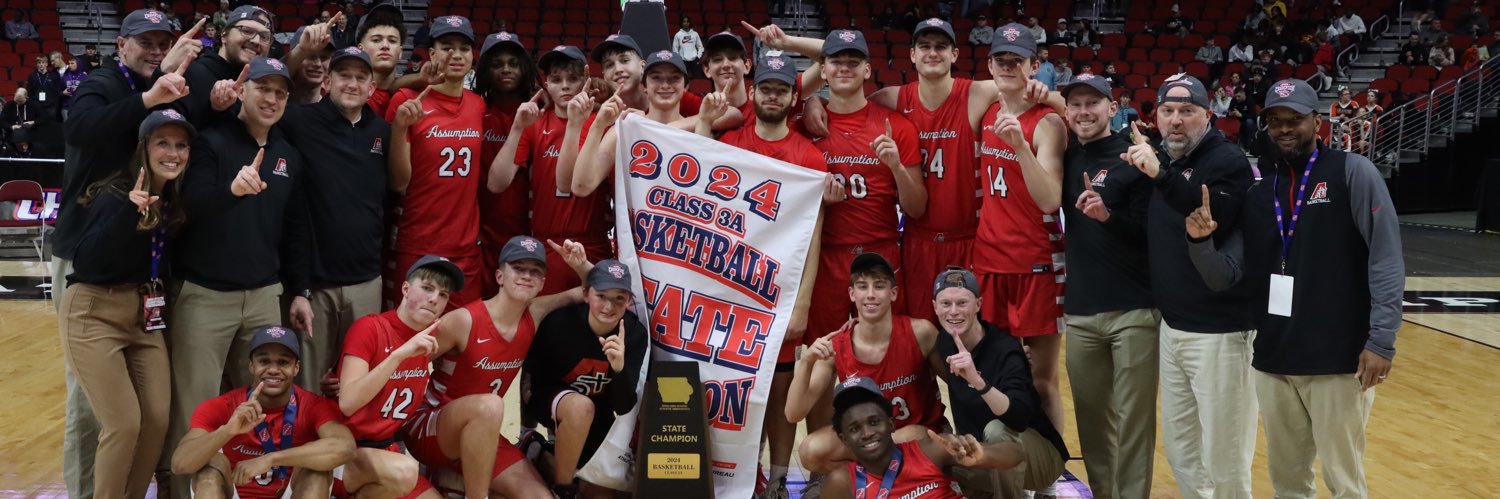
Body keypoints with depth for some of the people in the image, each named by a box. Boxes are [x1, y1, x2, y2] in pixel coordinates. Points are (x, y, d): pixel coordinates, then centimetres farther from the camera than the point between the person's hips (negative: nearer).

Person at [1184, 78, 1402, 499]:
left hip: (1340, 360, -5)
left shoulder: (1352, 172, -4)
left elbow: (1386, 259, -10)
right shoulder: (1257, 192, 10)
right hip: (1273, 361, 5)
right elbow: (1224, 276, 7)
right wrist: (1201, 242, -13)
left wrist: (1381, 340, -17)